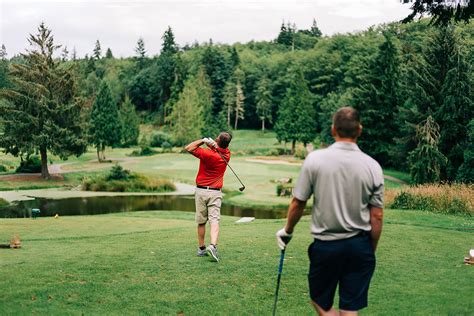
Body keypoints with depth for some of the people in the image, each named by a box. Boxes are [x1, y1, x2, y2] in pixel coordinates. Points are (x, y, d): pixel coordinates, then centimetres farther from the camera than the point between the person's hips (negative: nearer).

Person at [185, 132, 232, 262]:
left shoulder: (207, 153, -14)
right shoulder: (226, 155, -1)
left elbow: (188, 148, -7)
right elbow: (222, 147, 18)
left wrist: (203, 140, -4)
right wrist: (212, 143, -4)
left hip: (201, 191, -1)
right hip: (215, 192, 1)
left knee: (201, 222, 10)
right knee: (214, 220, -8)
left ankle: (201, 248, 17)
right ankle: (213, 245, -27)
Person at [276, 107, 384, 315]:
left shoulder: (315, 159, -10)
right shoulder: (372, 166, -5)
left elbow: (297, 203, -4)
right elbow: (377, 216, -1)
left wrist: (287, 231, 14)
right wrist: (371, 251, 12)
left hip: (326, 245, -2)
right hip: (360, 245, 2)